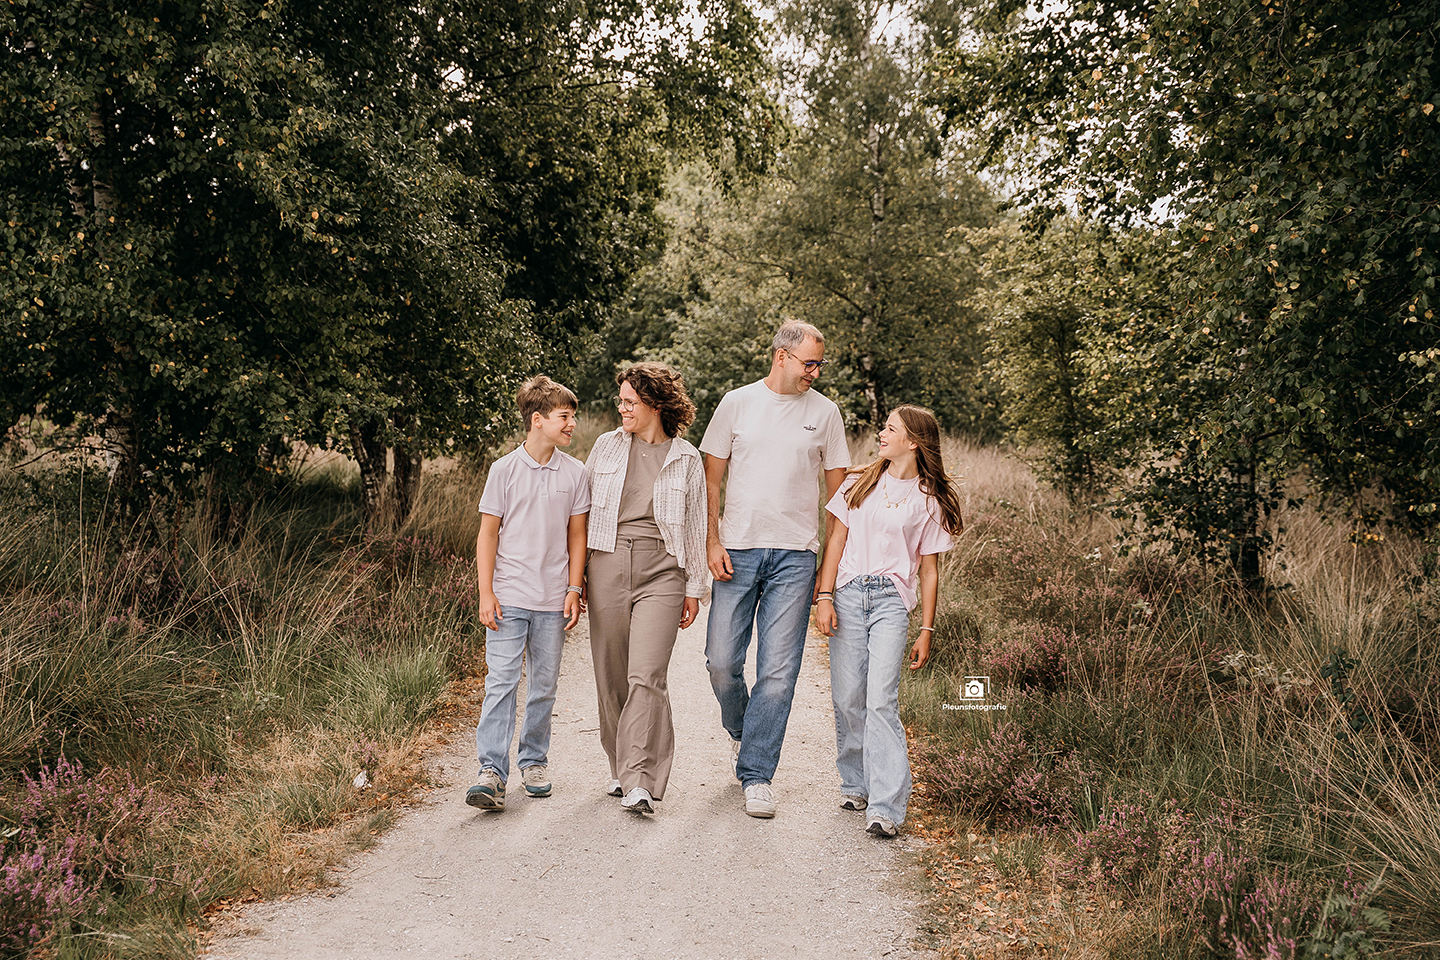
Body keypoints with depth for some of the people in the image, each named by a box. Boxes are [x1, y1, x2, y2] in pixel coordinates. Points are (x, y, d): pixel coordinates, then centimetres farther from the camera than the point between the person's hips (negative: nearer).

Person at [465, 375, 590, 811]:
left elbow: (576, 535, 10)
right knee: (501, 681, -8)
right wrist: (485, 593, -5)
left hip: (553, 599, 2)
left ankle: (534, 761, 24)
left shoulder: (574, 473, 4)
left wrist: (574, 589, 4)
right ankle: (492, 772, -8)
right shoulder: (504, 469, -2)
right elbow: (488, 534, 1)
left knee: (544, 685, 10)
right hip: (508, 596, -2)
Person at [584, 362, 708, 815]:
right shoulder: (606, 446, 9)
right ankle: (621, 768, 24)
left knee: (646, 676, -14)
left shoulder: (686, 459, 5)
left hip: (661, 571, -3)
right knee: (611, 676, 7)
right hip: (608, 565, 3)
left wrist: (694, 588, 7)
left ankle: (640, 783, -13)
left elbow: (695, 526, 9)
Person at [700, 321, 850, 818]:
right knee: (721, 660, 0)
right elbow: (711, 476, 8)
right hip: (737, 551, 0)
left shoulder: (824, 412, 6)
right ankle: (740, 731, 31)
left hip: (795, 555, 0)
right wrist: (712, 541, -2)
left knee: (778, 671, -4)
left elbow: (839, 488, 10)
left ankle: (756, 775, 5)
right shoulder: (737, 403, 5)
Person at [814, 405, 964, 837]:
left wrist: (926, 631, 6)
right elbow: (836, 540, 10)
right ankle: (855, 785, 19)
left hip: (892, 600, -2)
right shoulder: (860, 483, 12)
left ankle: (886, 806, -13)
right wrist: (825, 596, -2)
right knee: (848, 698, 1)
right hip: (848, 594, 2)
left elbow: (928, 570, 9)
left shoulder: (928, 501, 7)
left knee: (881, 700, -13)